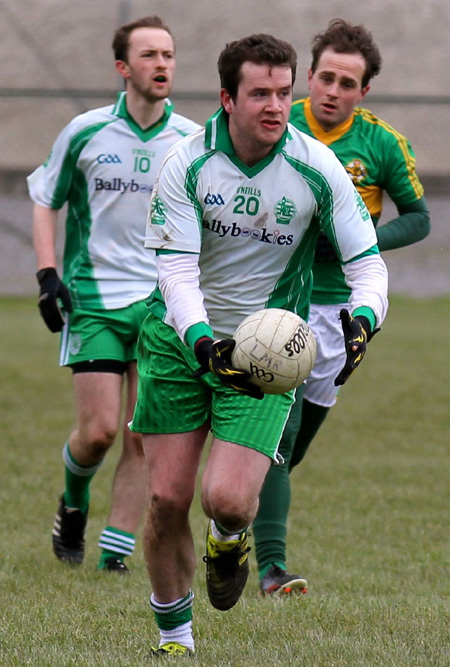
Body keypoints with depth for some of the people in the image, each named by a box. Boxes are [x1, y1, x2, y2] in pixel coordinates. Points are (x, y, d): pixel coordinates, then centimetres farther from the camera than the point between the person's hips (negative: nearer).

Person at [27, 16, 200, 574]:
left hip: (164, 302, 2)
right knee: (98, 430, -8)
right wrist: (48, 274, -2)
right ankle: (73, 505, 23)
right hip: (93, 298, -1)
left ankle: (115, 554, 4)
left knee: (144, 439, -4)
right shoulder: (85, 132, -2)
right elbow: (44, 200, 9)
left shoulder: (192, 142, 2)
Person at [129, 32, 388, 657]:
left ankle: (228, 538, 23)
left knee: (227, 499, -17)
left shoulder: (316, 168, -12)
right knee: (167, 498, -2)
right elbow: (176, 270, -17)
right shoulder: (186, 165, -13)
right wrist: (202, 342, -35)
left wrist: (363, 317, -31)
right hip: (179, 343, 1)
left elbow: (367, 261, -9)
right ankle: (174, 635, 21)